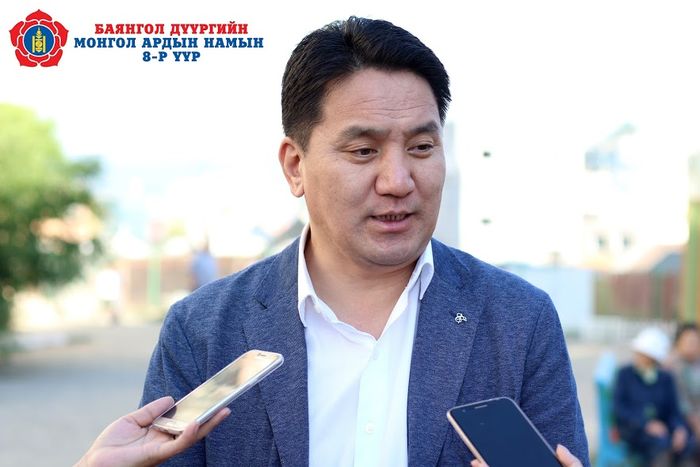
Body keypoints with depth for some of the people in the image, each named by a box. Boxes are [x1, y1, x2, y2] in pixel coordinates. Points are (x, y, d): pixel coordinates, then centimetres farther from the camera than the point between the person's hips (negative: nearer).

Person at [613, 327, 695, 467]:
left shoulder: (665, 378, 13)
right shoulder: (625, 374, 4)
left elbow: (673, 411, 9)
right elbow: (618, 409, -3)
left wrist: (679, 429, -14)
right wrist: (646, 424, -17)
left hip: (659, 429, 3)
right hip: (631, 429, -3)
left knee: (688, 444, -27)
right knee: (661, 442, -34)